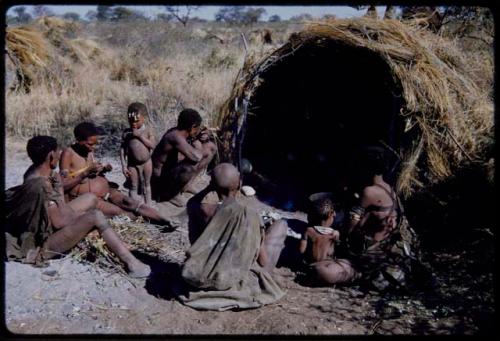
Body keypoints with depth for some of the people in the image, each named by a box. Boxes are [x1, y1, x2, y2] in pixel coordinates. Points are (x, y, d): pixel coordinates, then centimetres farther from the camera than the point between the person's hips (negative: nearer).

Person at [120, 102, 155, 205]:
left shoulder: (148, 131, -8)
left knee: (146, 184, 18)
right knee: (133, 187, 8)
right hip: (132, 164, -1)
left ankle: (148, 205, 33)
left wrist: (140, 136, -23)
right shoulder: (126, 133, -7)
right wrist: (124, 166, -9)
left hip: (146, 162, 1)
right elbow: (122, 150, -5)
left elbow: (152, 145, -18)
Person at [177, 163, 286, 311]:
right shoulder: (252, 217, -19)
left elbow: (191, 204, 13)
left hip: (204, 280, 3)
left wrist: (209, 188, 3)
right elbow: (263, 261, -10)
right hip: (243, 282, -2)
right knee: (280, 226, 10)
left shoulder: (205, 211, -14)